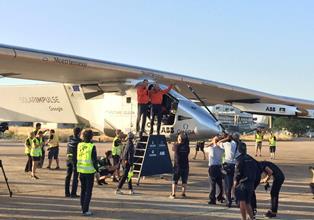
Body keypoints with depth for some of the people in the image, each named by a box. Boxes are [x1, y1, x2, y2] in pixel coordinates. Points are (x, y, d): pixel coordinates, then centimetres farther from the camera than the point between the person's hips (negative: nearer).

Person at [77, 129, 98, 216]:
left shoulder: (79, 145, 1)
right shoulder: (92, 146, -14)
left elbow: (77, 157, 7)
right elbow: (94, 160, -14)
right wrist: (97, 170, -6)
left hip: (81, 170, 5)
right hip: (89, 171, -5)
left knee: (83, 189, 18)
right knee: (88, 191, 2)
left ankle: (83, 208, 24)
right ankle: (85, 210, 0)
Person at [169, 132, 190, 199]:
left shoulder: (176, 146, -8)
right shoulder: (187, 147, -5)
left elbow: (173, 148, 10)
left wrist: (177, 143, 23)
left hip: (177, 165, -1)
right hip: (185, 166, 2)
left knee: (175, 181, 6)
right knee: (184, 181, 10)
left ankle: (173, 194, 6)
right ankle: (183, 194, 13)